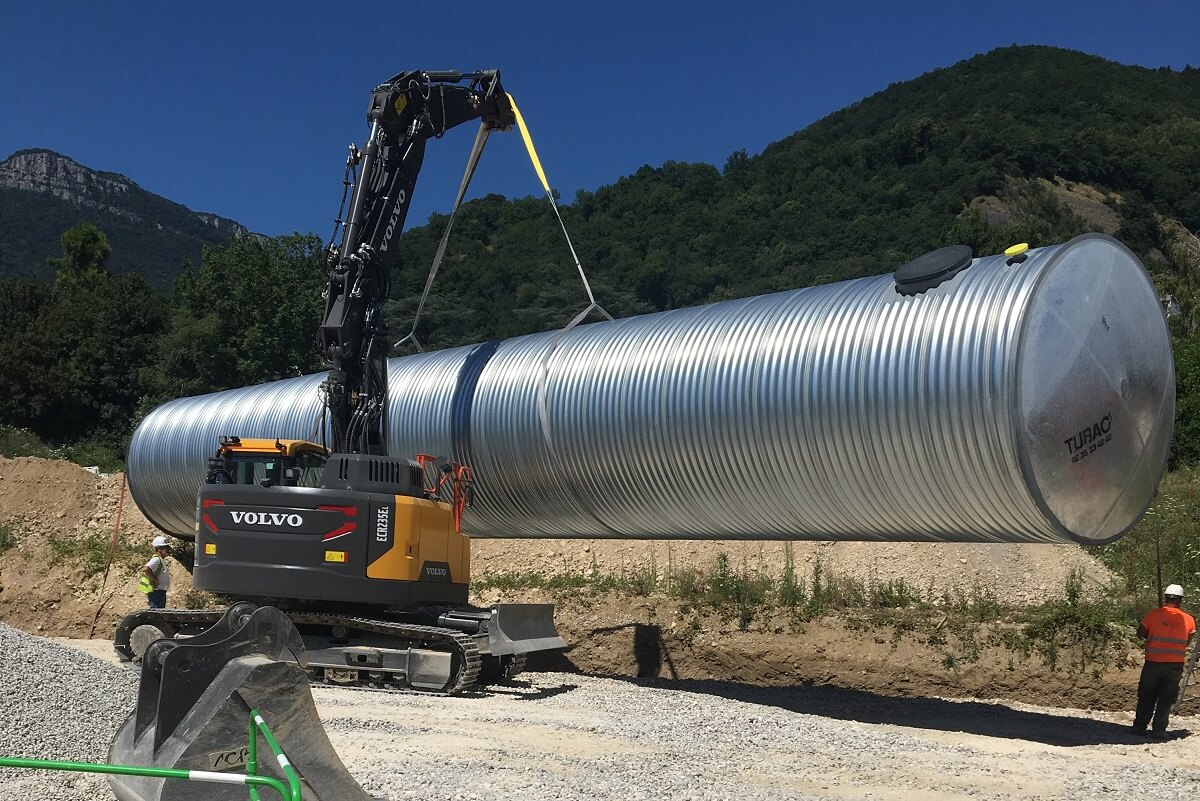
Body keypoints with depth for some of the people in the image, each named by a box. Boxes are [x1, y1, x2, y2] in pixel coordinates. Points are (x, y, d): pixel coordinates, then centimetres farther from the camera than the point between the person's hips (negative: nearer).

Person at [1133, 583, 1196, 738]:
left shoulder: (1155, 614, -7)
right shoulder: (1188, 619, 0)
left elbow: (1140, 633, 1)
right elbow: (1187, 642, 10)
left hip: (1153, 662, -1)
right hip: (1176, 665, 1)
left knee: (1146, 697, 12)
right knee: (1166, 699, 9)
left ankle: (1140, 726, 15)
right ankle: (1158, 729, 7)